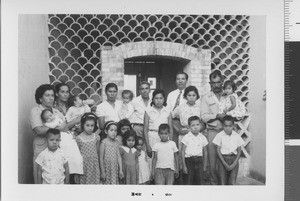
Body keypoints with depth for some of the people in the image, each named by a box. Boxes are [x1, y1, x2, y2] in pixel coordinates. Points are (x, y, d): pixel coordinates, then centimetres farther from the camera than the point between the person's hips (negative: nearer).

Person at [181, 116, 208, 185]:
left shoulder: (202, 138, 5)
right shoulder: (186, 137, -3)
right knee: (190, 181, 2)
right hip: (189, 160, -2)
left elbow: (205, 152, 13)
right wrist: (184, 165, -5)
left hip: (199, 160, 2)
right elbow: (183, 152, -2)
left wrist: (204, 164, 11)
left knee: (199, 181, 2)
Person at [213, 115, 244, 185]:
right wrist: (225, 164, -10)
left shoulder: (237, 136, -1)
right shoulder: (219, 135, -6)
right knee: (223, 182, -1)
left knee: (232, 182, -5)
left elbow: (239, 151, 4)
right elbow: (218, 150, -4)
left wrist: (234, 164, -7)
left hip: (234, 159, 1)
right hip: (223, 159, -1)